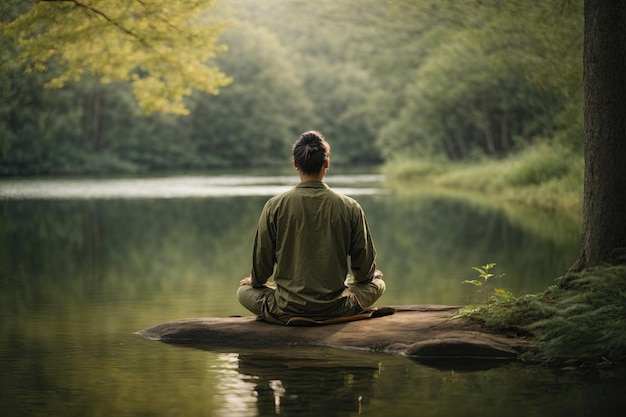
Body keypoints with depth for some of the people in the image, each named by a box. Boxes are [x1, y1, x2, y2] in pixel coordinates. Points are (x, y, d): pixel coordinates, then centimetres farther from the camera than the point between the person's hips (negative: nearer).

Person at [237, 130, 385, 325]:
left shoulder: (275, 206, -9)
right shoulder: (350, 208, -7)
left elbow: (262, 261, -2)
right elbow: (365, 268, 2)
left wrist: (255, 280, 21)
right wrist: (357, 278, 26)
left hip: (286, 312, -1)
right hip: (336, 309, 1)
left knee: (243, 290, 28)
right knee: (377, 282, 28)